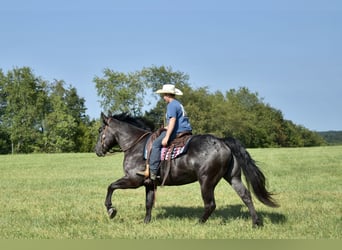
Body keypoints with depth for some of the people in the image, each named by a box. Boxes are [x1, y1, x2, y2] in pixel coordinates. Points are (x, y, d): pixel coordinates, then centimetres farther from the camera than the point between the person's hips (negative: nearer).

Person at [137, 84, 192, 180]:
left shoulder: (171, 105, -9)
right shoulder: (178, 104, 22)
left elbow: (172, 120, -20)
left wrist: (166, 137, -24)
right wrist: (167, 128, 36)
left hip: (178, 132, -11)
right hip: (185, 130, 11)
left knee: (156, 144, -12)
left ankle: (152, 172, -20)